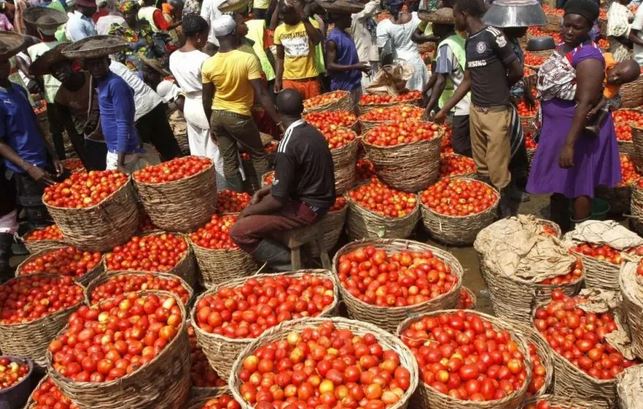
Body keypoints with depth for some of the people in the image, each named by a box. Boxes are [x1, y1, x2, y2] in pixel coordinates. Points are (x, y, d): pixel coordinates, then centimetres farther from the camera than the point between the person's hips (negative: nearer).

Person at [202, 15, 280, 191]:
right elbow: (261, 94, -22)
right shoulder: (248, 59, -17)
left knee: (229, 160, 12)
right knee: (259, 156, 13)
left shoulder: (208, 64, -5)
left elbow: (207, 100, 2)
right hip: (239, 117, -4)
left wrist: (211, 125, 15)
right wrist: (278, 120, -19)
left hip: (217, 116, 4)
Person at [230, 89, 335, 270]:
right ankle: (293, 255, 18)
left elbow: (278, 200, -21)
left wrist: (248, 211, -4)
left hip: (307, 208, -9)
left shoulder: (287, 145, -24)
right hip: (319, 197, 9)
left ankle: (289, 265, -4)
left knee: (239, 231, -12)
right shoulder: (311, 131, 3)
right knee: (257, 208, 25)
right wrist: (265, 190, 11)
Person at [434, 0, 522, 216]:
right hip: (475, 110, 7)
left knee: (498, 171, -1)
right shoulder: (469, 42, 10)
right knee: (481, 168, 15)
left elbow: (517, 71, -8)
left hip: (497, 112, -7)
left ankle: (507, 213, 14)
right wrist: (445, 109, 16)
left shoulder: (492, 35, -13)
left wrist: (498, 89, 10)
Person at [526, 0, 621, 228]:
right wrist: (544, 123, 20)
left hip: (577, 128, -9)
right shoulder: (562, 47, 5)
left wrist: (569, 144, -32)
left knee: (577, 184, 3)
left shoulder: (588, 57, -23)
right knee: (557, 180, 18)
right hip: (556, 126, 9)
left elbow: (585, 103, -28)